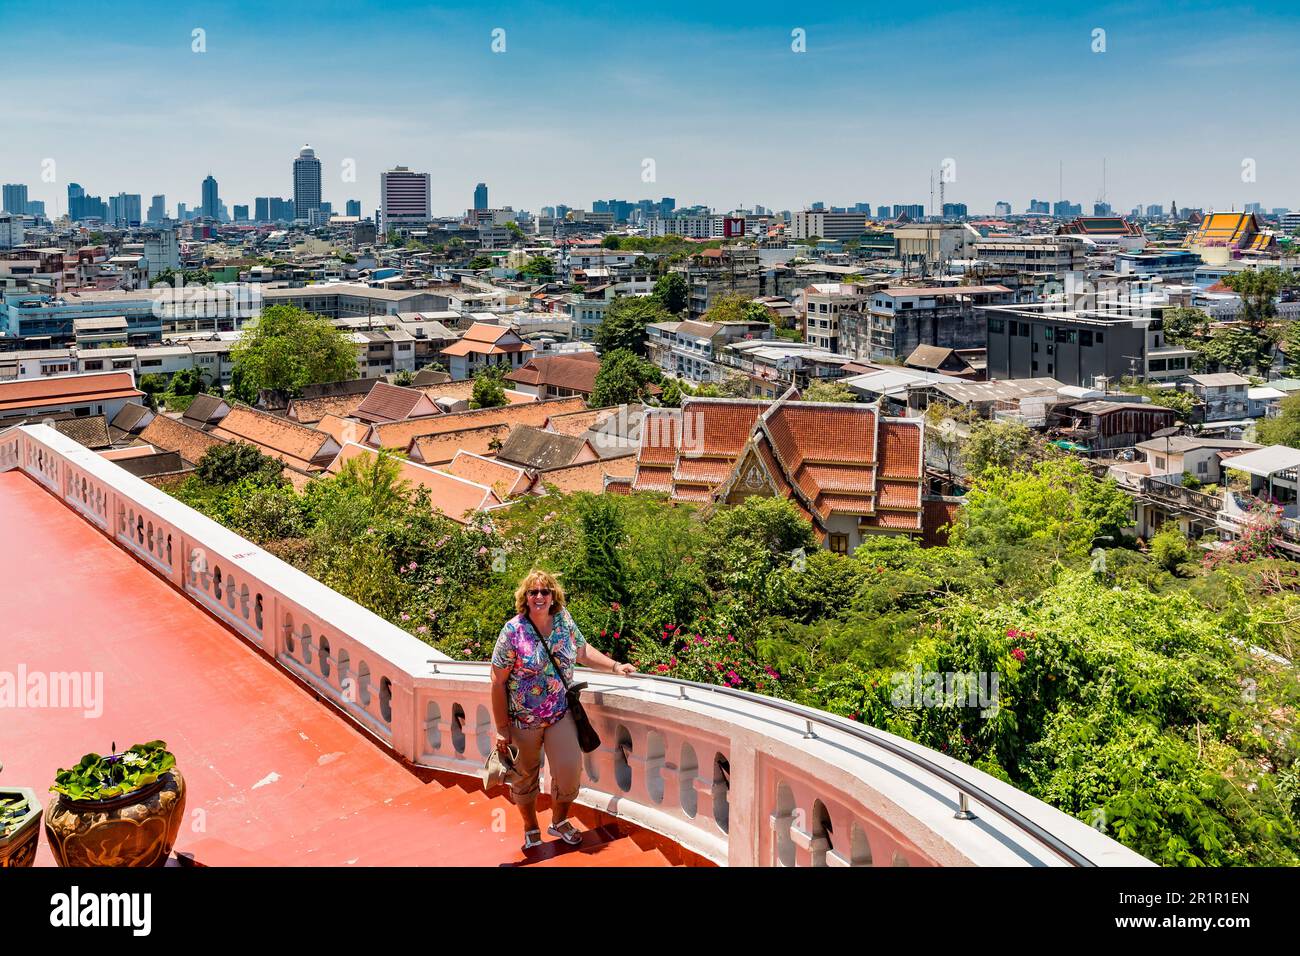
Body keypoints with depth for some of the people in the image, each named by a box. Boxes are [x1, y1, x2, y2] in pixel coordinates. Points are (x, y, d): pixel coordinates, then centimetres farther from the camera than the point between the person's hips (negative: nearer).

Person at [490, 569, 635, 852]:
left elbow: (583, 651, 13)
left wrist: (615, 666, 1)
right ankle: (531, 829, 37)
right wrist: (502, 728, -12)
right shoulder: (513, 631, -16)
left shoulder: (563, 620, -4)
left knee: (569, 769, 1)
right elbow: (498, 682, -13)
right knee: (524, 775, 12)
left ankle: (559, 821, 30)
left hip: (561, 714, 3)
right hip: (523, 720, -3)